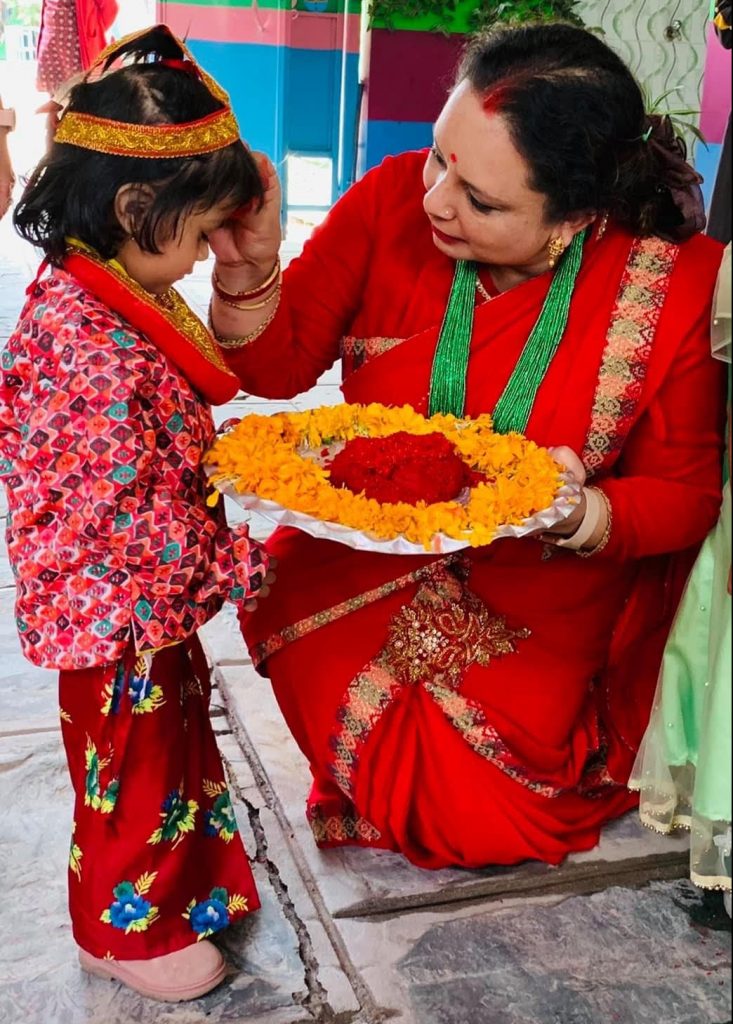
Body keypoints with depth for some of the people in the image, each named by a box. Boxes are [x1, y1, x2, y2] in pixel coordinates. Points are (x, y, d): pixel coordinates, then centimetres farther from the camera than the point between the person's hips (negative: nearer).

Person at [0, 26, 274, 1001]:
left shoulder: (91, 298, 2)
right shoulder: (93, 348, -30)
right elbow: (130, 521, -28)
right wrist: (242, 563, -18)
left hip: (156, 604, 9)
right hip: (119, 612, -9)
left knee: (174, 744, 25)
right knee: (133, 768, 11)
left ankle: (182, 882, 48)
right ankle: (126, 932, 35)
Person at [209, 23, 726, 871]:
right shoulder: (393, 200, -18)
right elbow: (279, 367, -9)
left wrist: (589, 515, -32)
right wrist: (246, 268, -29)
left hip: (545, 602, -2)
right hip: (369, 562, 3)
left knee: (470, 820, 0)